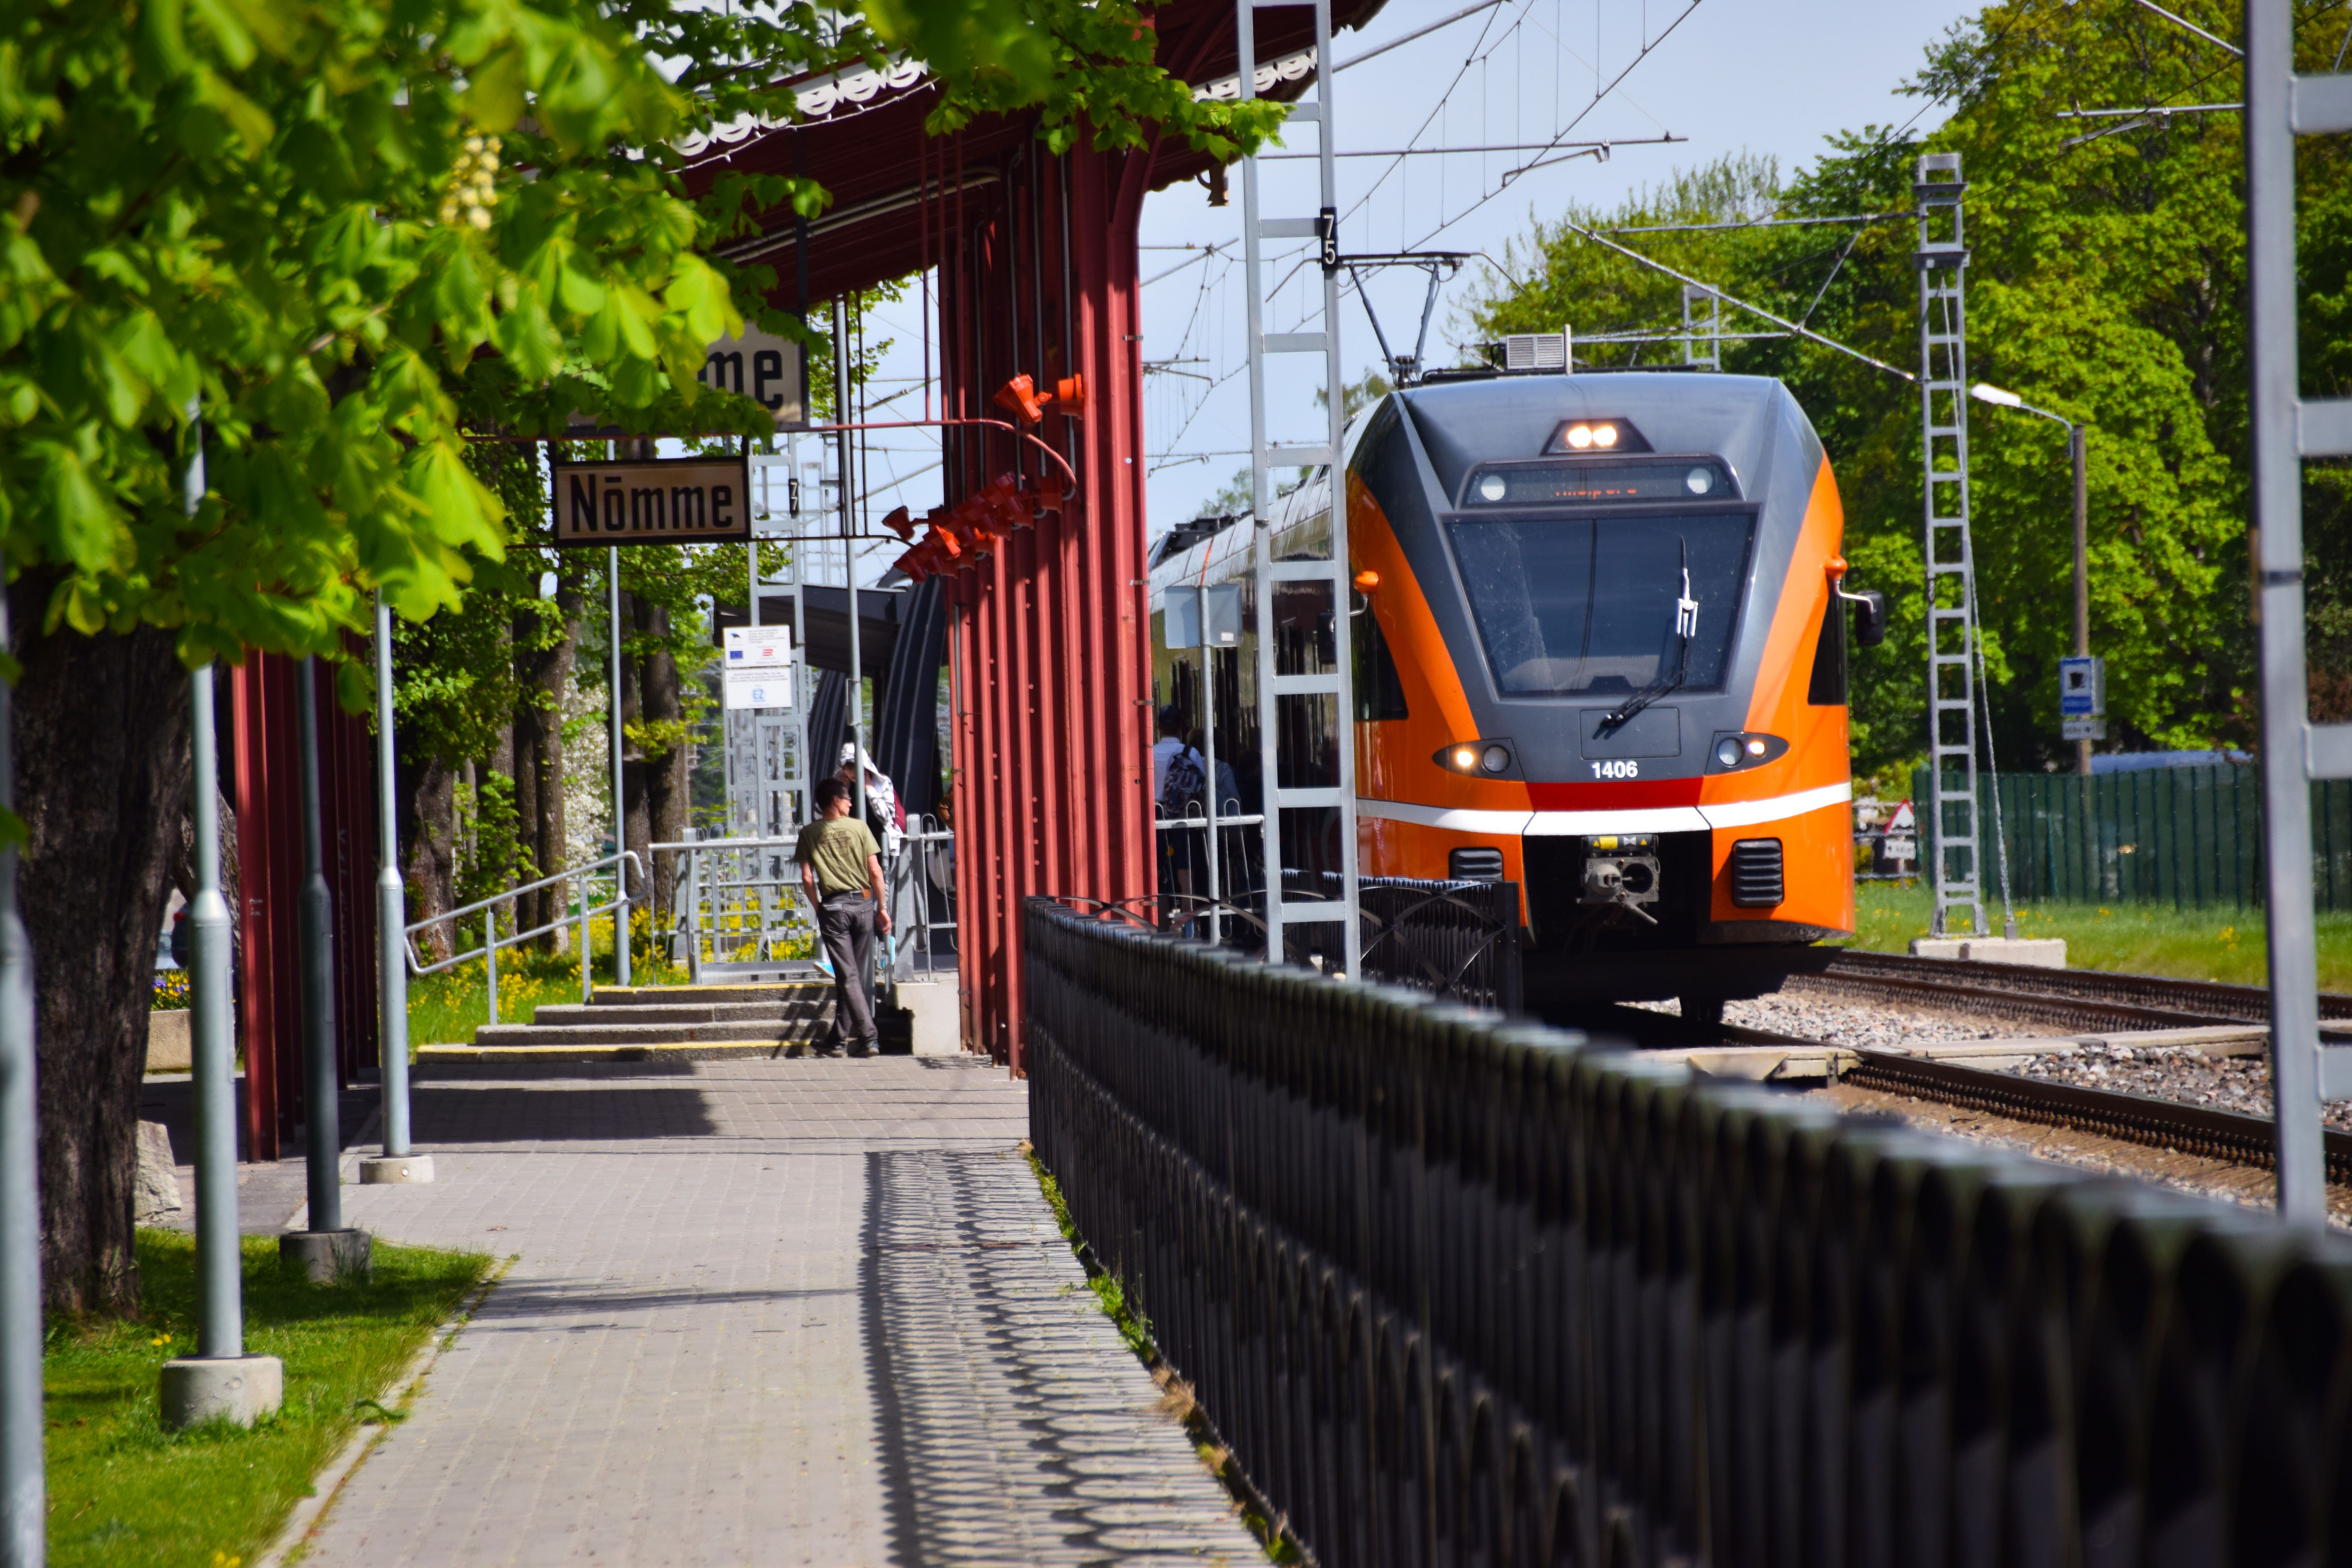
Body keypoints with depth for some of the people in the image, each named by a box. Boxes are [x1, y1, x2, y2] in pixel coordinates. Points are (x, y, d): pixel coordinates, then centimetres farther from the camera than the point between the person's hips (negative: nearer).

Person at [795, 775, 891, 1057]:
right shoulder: (859, 827, -1)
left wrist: (819, 909, 10)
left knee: (848, 976, -1)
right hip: (863, 902, 1)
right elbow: (875, 872, -2)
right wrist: (882, 908, 6)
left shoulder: (810, 834, 0)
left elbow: (807, 879, -3)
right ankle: (840, 1039, 16)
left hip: (833, 907, -1)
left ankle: (868, 1037, -12)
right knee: (859, 975, 11)